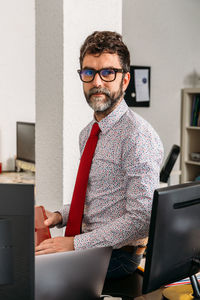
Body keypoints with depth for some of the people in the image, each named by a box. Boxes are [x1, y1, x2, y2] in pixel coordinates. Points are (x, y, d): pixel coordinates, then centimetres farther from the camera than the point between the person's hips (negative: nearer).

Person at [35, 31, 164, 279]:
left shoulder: (137, 136, -18)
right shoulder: (87, 134, 11)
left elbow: (141, 220, -22)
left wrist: (75, 243, -21)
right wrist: (61, 216, 4)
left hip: (117, 255, -8)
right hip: (86, 243, 8)